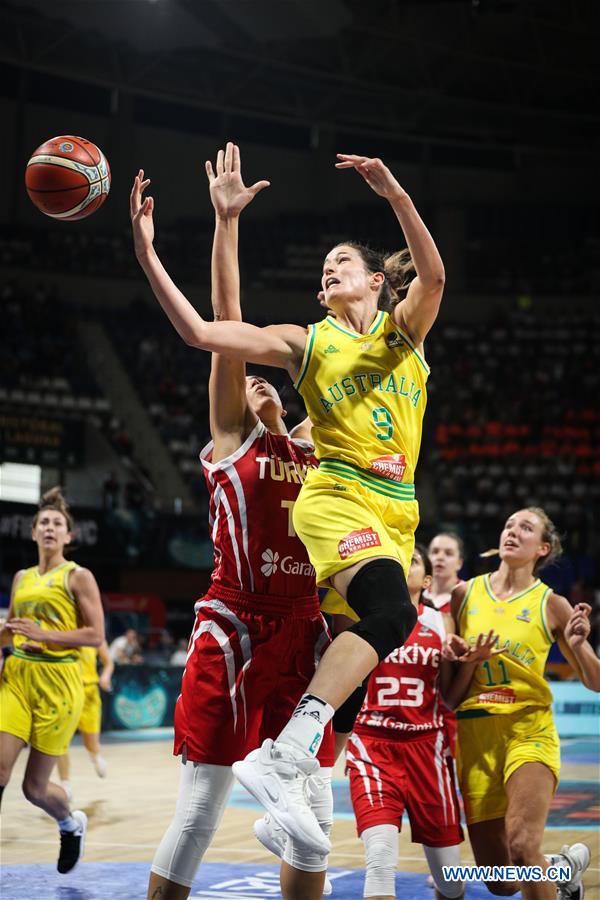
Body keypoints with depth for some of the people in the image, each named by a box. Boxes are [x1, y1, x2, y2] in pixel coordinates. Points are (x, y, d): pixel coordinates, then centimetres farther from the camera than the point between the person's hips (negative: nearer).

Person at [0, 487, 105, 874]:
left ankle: (73, 824, 35)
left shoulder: (78, 577, -1)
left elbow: (96, 635, -8)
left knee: (35, 787, 2)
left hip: (58, 682, -4)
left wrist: (44, 635, -17)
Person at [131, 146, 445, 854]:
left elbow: (433, 275, -10)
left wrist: (397, 196, -26)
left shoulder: (403, 327, 14)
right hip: (336, 496, -5)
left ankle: (289, 767, 16)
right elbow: (200, 332, 1)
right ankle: (279, 762, -41)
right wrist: (147, 255, -8)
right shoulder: (305, 342, 11)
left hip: (396, 509, 5)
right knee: (391, 613, -31)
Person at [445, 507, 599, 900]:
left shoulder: (551, 605, 0)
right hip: (475, 735, 3)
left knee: (522, 844, -28)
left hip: (528, 731, -3)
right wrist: (456, 657, -8)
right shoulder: (466, 594, 7)